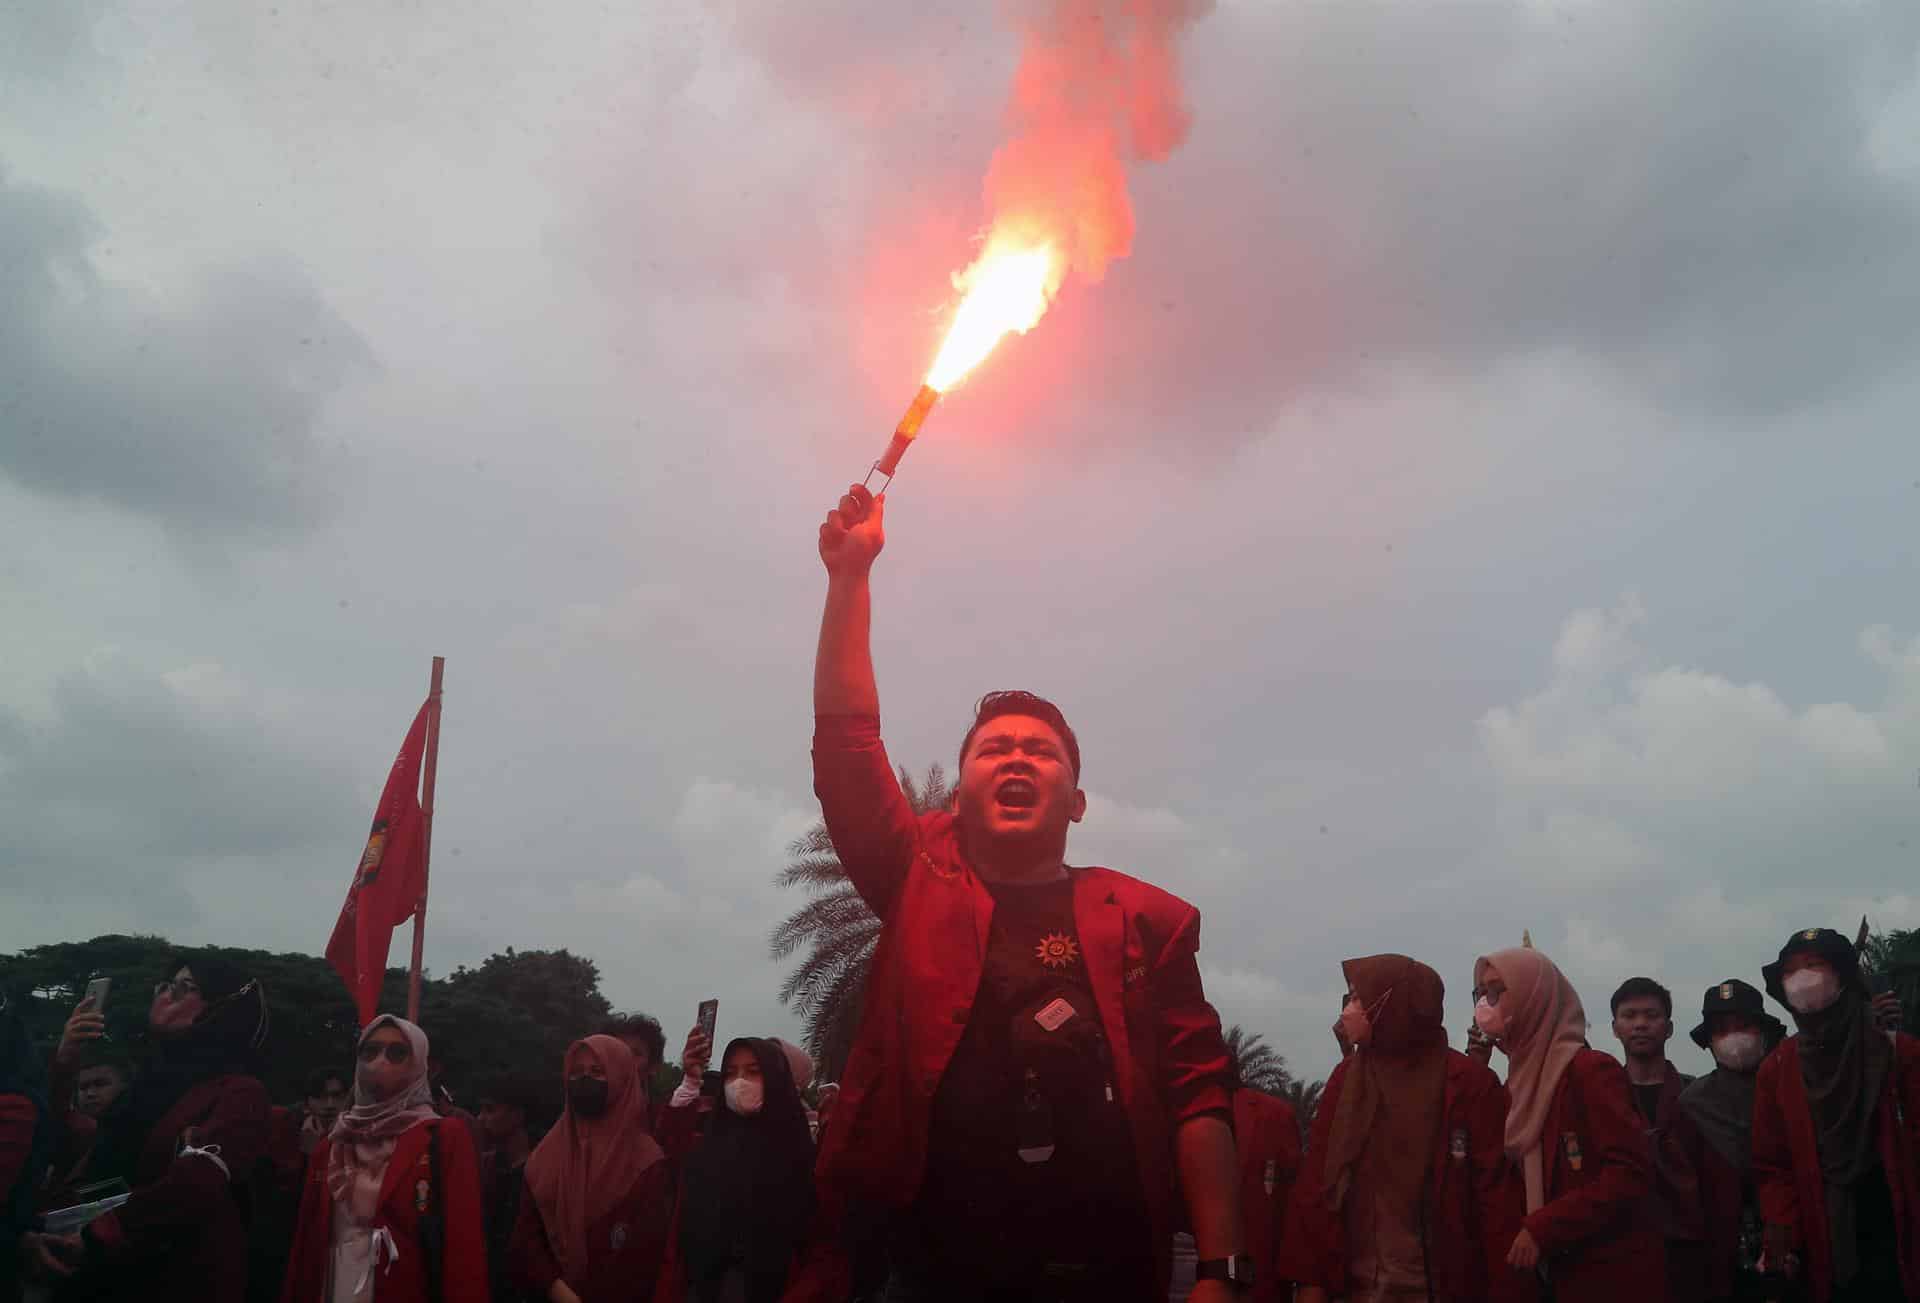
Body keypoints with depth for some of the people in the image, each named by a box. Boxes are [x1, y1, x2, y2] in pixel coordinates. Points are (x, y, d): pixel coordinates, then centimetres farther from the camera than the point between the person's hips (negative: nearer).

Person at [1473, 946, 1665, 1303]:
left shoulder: (1591, 1069, -13)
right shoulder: (1520, 1081, 10)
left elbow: (1632, 1173, -21)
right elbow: (1524, 1181, 11)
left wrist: (1543, 1230, -21)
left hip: (1617, 1273, -7)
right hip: (1561, 1274, 7)